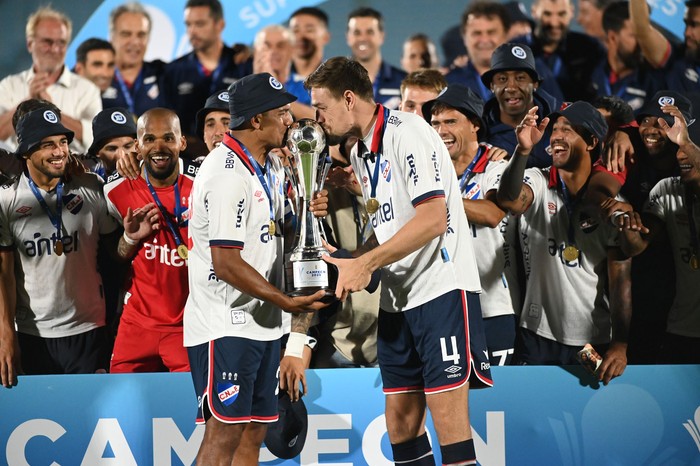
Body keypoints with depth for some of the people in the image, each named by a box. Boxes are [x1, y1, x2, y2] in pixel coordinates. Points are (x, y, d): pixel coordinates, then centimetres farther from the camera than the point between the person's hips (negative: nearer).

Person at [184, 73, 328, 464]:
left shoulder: (272, 166, 12)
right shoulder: (228, 175, -19)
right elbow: (226, 263, -22)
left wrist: (306, 214, 3)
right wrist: (286, 301, -21)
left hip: (263, 323, 10)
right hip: (226, 325, -10)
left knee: (254, 432, 9)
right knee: (224, 433, -11)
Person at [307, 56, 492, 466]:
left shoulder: (408, 133, -12)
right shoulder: (361, 151, 16)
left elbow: (433, 219, -20)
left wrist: (365, 263, -17)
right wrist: (351, 266, 5)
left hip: (440, 288, -9)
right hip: (398, 298, 9)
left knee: (450, 427, -12)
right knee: (401, 427, 7)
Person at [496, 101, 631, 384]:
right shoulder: (538, 182, 0)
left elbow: (620, 280, -3)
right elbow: (509, 201, -25)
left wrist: (620, 345, -13)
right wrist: (523, 150, -42)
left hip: (595, 340, 0)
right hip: (538, 337, 0)